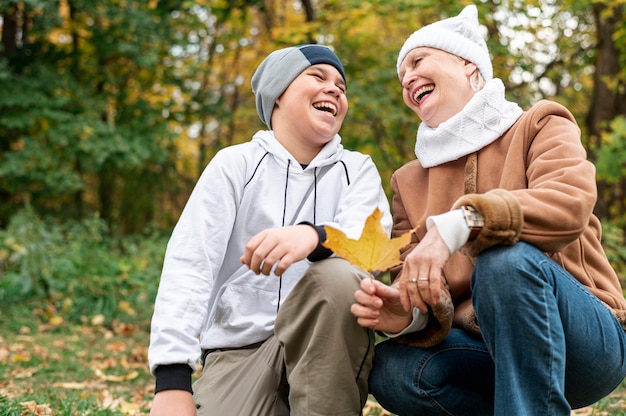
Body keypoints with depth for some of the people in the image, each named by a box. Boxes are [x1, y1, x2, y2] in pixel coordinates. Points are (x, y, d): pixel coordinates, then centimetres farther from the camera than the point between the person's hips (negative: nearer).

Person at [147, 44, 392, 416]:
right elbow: (188, 263, -11)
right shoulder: (236, 164, 2)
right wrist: (173, 380, -25)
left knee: (338, 275, -29)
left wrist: (314, 236, -41)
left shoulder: (357, 169, 6)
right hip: (239, 348, -1)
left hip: (325, 347, 1)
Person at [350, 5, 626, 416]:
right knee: (393, 371, -25)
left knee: (507, 260, -33)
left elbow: (570, 202, -23)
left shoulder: (539, 125, 0)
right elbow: (417, 287, 0)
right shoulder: (410, 181, 11)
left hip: (589, 339, -4)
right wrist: (406, 313, -24)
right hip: (487, 349, 4)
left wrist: (458, 225, -35)